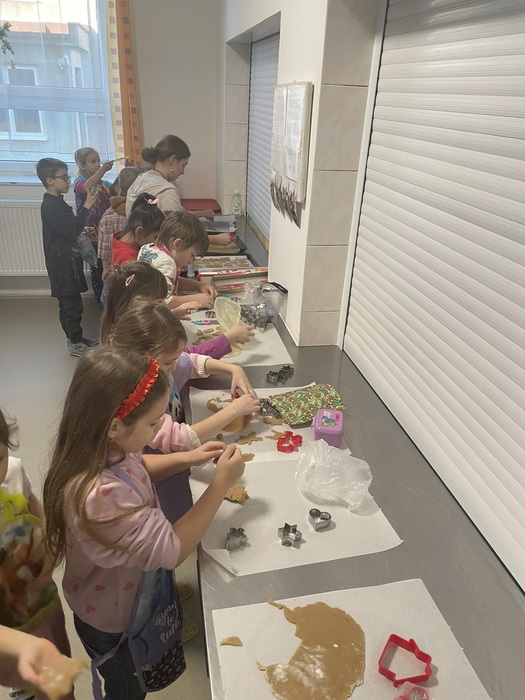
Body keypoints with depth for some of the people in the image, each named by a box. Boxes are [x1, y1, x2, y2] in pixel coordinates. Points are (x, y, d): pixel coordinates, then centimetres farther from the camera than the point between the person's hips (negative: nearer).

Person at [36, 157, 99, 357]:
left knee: (69, 303, 16)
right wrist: (87, 206, -22)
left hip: (67, 260, 10)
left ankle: (75, 338, 26)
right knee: (72, 304, -5)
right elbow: (71, 230, -24)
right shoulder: (50, 206, -17)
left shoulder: (57, 203, 14)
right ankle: (75, 344, 4)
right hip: (62, 263, -10)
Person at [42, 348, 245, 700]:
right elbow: (173, 550, -34)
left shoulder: (105, 450, -19)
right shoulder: (101, 496, -45)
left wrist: (186, 458, -9)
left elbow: (136, 468, 6)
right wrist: (221, 484, -29)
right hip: (117, 622, -7)